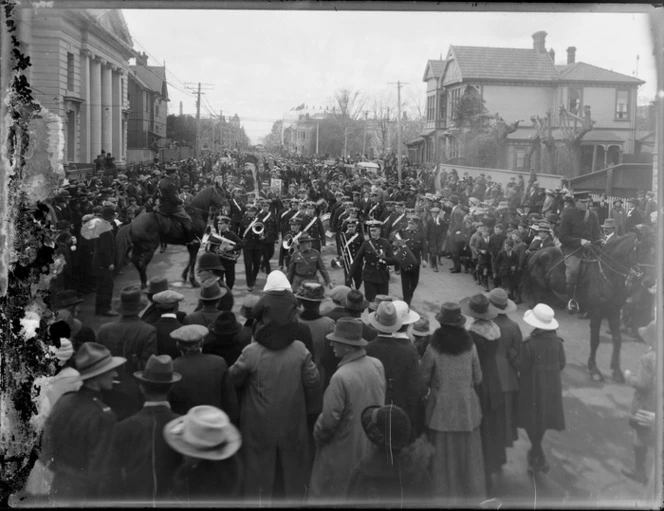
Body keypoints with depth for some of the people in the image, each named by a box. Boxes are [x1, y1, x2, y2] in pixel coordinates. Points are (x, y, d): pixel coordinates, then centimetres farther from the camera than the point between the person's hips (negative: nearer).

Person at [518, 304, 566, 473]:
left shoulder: (529, 344, -24)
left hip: (532, 387, -5)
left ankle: (540, 459, 10)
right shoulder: (557, 342, -9)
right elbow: (561, 364, 0)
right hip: (551, 386, 5)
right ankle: (535, 452, 38)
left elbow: (523, 367, -17)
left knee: (531, 420, 11)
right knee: (544, 417, 21)